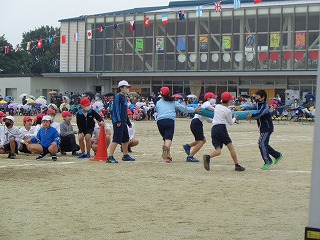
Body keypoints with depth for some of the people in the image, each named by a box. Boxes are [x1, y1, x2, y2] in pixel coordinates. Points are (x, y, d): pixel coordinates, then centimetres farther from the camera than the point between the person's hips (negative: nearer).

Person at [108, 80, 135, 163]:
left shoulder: (125, 98, 20)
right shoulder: (118, 96, -8)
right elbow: (116, 109, -17)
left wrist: (128, 122, 28)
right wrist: (118, 121, -24)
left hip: (123, 122, 10)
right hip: (118, 122, -10)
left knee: (126, 139, 17)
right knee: (116, 139, -14)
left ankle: (125, 156, 28)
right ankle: (110, 157, -16)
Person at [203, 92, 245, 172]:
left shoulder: (217, 106, 16)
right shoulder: (228, 111, -1)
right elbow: (231, 122, 11)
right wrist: (235, 118, 31)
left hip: (214, 129, 6)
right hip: (221, 128, -6)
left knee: (218, 151, -1)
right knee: (231, 147, 5)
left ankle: (208, 157, -30)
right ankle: (237, 166, 6)